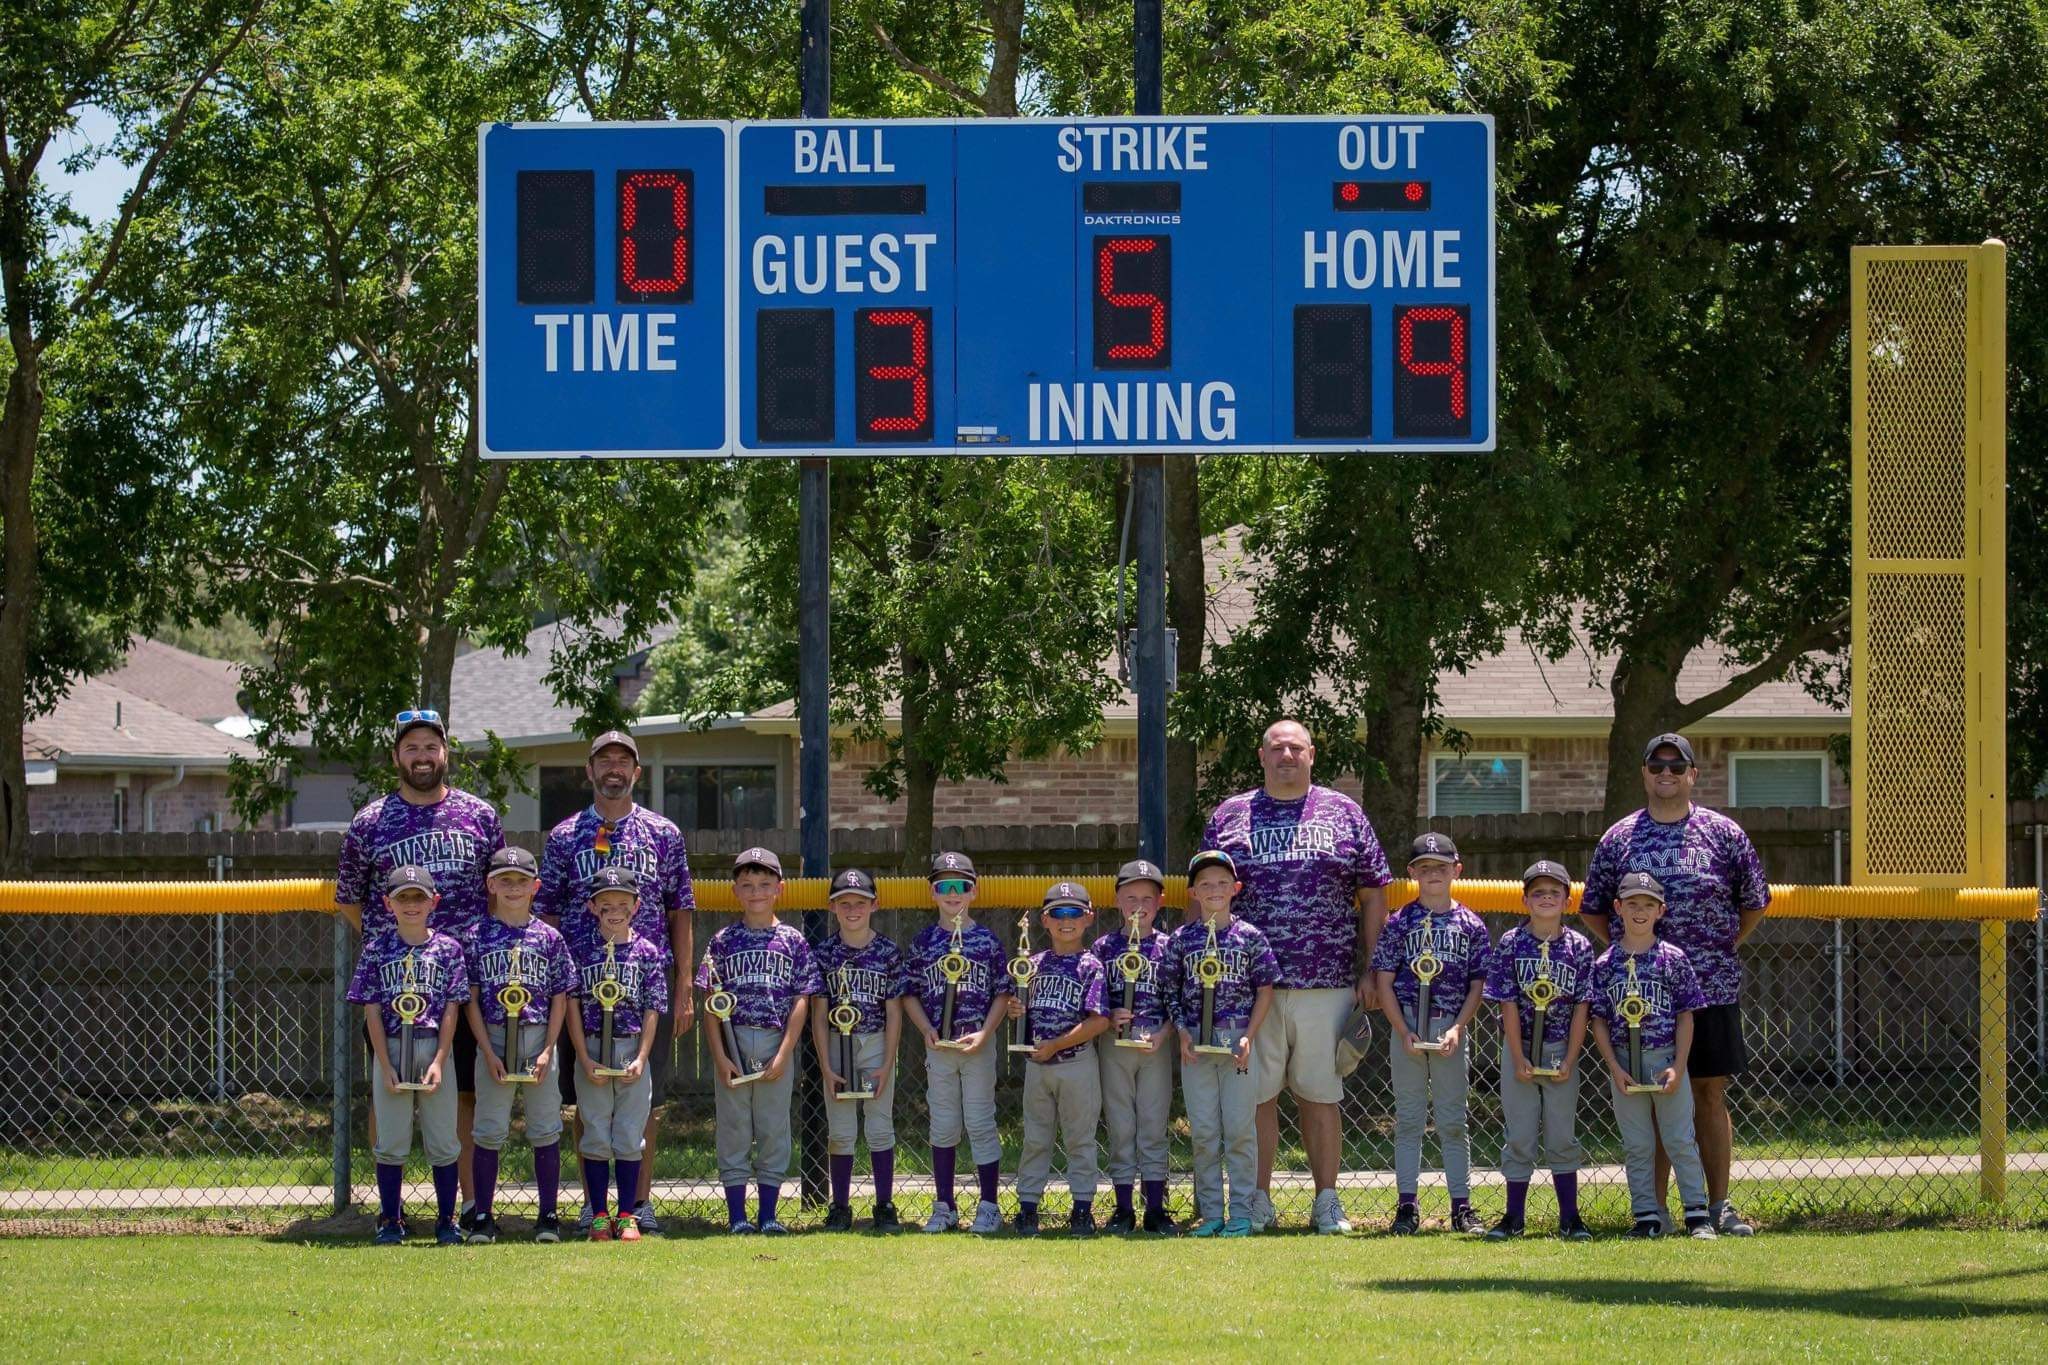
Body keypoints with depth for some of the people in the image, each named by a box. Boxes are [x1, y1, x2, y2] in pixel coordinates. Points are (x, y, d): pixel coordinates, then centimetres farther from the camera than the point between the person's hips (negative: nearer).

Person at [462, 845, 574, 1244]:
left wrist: (548, 1050, -5)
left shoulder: (548, 938, 5)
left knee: (545, 1131, 3)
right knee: (489, 1131, 1)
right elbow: (472, 999, 1)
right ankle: (483, 1216, 6)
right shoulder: (479, 937, 2)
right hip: (493, 1040, -1)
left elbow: (560, 999, 5)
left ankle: (548, 1215, 10)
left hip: (538, 1038, 1)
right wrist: (488, 1052, -7)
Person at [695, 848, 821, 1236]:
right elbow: (712, 1002, 2)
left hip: (777, 1044, 0)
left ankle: (768, 1215, 9)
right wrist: (720, 1056, -8)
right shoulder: (724, 941, 5)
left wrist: (784, 1054, -8)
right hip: (732, 1044, 0)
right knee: (734, 1130, 2)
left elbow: (801, 1000, 1)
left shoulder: (793, 941, 5)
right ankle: (736, 1215, 6)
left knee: (774, 1129, 3)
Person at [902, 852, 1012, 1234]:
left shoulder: (986, 940, 0)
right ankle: (944, 1207, 14)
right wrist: (927, 1030, -8)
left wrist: (985, 1033, -12)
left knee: (980, 1123, -1)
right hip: (938, 1044, 2)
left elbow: (1003, 993, 0)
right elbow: (910, 994, 8)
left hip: (979, 1042, -2)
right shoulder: (924, 941, 5)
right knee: (943, 1127, 7)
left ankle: (989, 1207, 6)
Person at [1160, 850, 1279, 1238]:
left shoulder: (1249, 937, 2)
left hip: (1238, 1041, -1)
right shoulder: (1181, 939, 5)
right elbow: (1170, 991, 8)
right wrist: (1182, 1032, -6)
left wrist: (1248, 1036, -6)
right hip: (1196, 1044, 1)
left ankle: (1240, 1213, 5)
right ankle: (1210, 1213, 11)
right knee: (1203, 1131, 4)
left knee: (1240, 1129, 0)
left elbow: (1265, 989, 3)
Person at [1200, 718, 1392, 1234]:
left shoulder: (1343, 814, 11)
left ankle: (1327, 1201, 9)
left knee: (1320, 1095, 3)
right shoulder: (1229, 817, 11)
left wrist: (1371, 970, 4)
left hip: (1327, 983, 0)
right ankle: (1259, 1201, 7)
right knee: (1256, 1093, 0)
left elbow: (1373, 896, 11)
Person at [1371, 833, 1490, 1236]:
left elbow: (1477, 986, 5)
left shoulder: (1471, 925, 5)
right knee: (1408, 1119, 3)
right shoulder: (1399, 922, 2)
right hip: (1406, 1026, 0)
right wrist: (1404, 1033, -9)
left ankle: (1462, 1206, 7)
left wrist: (1457, 1029, -8)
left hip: (1451, 1029, 0)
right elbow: (1385, 984, 1)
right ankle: (1407, 1206, 6)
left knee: (1452, 1120, 4)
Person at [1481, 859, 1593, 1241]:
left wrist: (1569, 1061, -7)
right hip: (1519, 1047, 0)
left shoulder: (1579, 947, -1)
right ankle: (1514, 1217, 10)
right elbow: (1509, 1005, -5)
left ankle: (1569, 1217, 10)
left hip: (1561, 1050, 0)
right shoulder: (1510, 944, -3)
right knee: (1520, 1135, 3)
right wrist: (1519, 1059, -10)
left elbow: (1581, 1008, -1)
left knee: (1561, 1135, 4)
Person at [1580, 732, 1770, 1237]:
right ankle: (1655, 1209, 5)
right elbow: (1592, 910, 15)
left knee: (1710, 1091, 2)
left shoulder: (1724, 833, 5)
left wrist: (1726, 948, 6)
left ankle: (1719, 1205, 6)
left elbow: (1755, 902, 13)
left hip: (1711, 987, 0)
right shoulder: (1619, 839, 7)